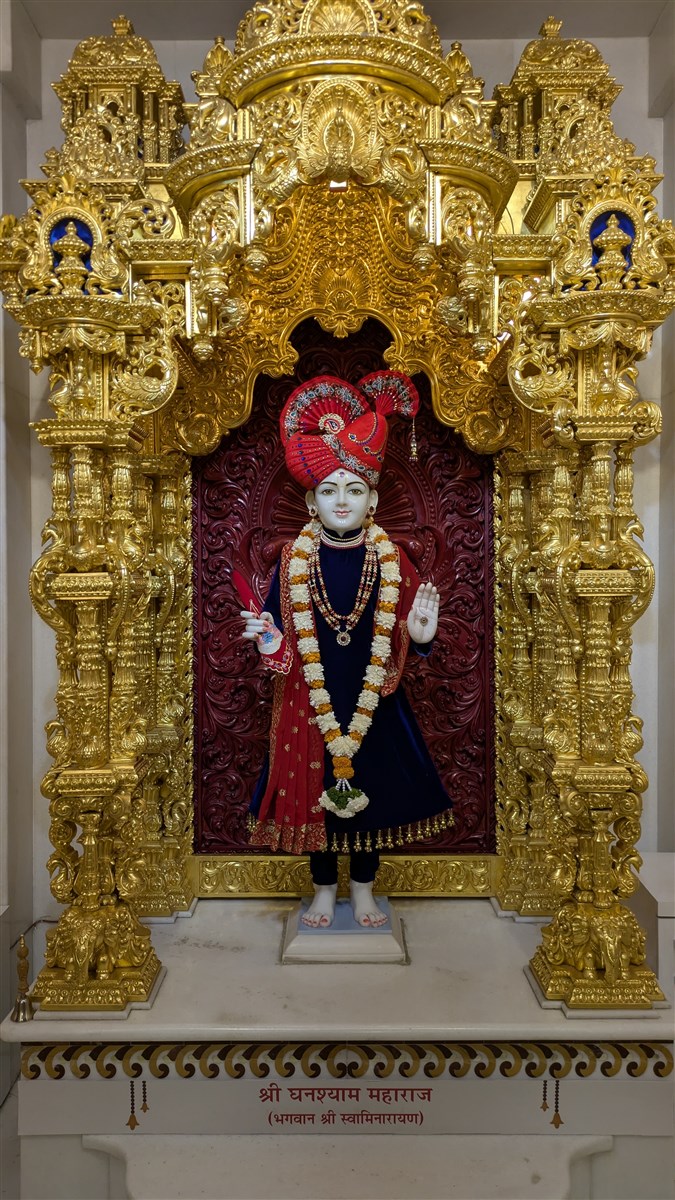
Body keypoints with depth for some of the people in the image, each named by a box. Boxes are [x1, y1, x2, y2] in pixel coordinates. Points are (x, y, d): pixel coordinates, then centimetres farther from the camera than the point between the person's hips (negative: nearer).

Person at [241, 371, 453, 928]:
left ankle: (363, 889, 39)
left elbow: (400, 641, -2)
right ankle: (324, 889, 37)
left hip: (374, 701, 1)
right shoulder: (293, 560, -7)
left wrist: (420, 636, -22)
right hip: (310, 701, 0)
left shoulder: (391, 559, -6)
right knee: (314, 792, 12)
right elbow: (285, 638, -1)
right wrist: (270, 641, -22)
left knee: (371, 790, 14)